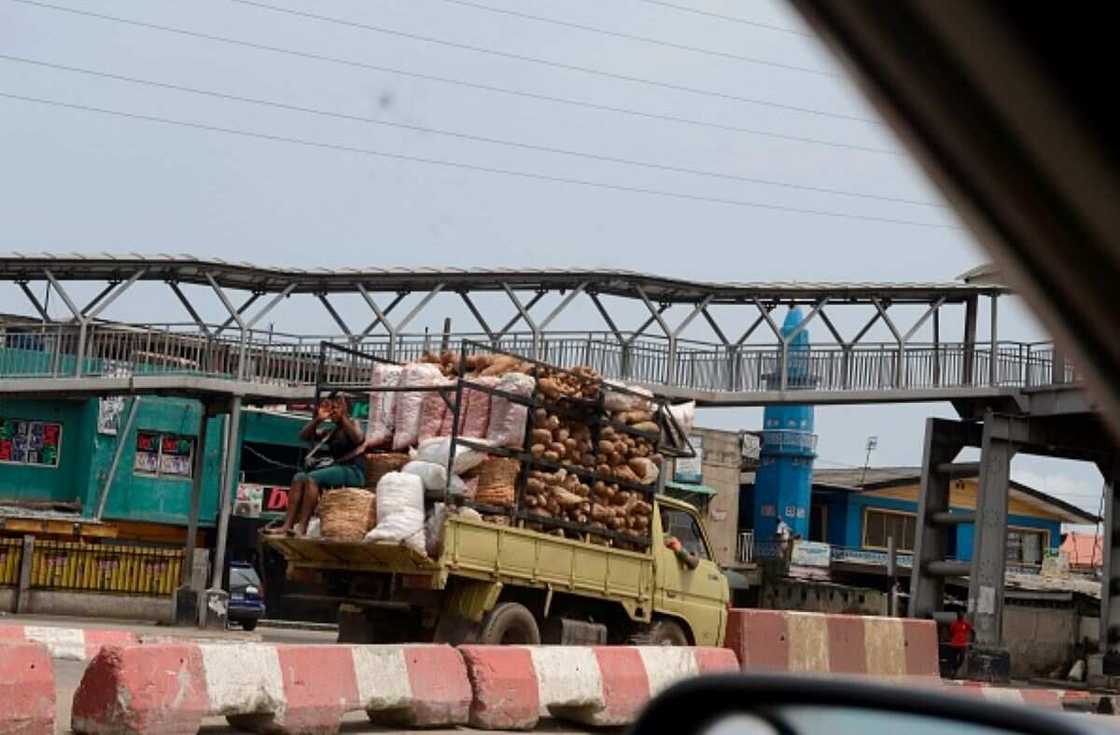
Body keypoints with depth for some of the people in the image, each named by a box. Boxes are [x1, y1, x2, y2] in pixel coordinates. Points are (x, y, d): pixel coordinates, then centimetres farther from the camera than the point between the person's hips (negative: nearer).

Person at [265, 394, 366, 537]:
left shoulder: (353, 425, 9)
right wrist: (318, 419, 0)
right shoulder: (328, 431, 24)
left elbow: (358, 439, -15)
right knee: (299, 477, -20)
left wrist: (342, 417, -17)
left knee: (311, 477, -29)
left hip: (351, 471, -6)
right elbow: (303, 436, 13)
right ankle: (287, 526, -33)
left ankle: (302, 527, -38)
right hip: (329, 468, 6)